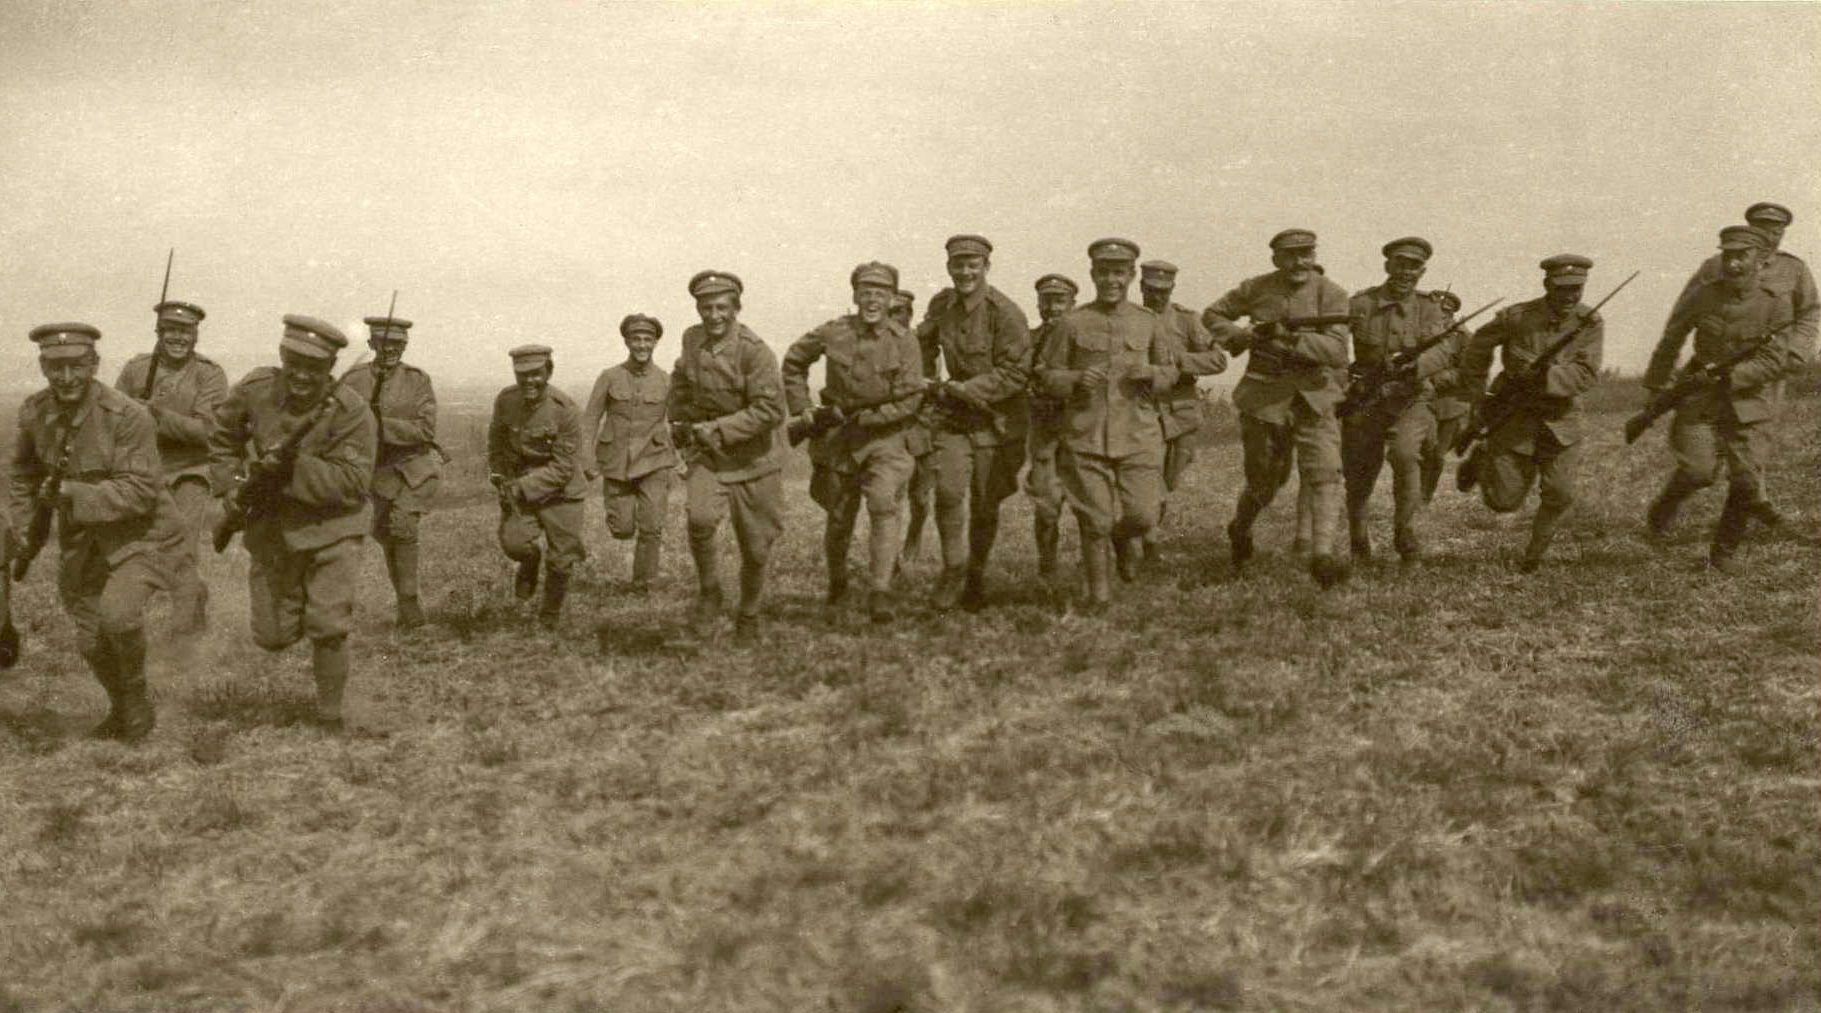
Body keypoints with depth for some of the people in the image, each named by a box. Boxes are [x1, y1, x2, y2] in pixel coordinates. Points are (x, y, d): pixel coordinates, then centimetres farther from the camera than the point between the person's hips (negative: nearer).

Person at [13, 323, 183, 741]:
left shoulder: (129, 417, -24)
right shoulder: (34, 413, -5)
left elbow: (139, 491, -26)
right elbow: (24, 476, 12)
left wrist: (71, 494, -32)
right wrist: (22, 536, 9)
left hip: (142, 535, -6)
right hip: (81, 541, 6)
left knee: (117, 612, -28)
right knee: (91, 640, 11)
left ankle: (136, 697, -1)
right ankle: (120, 709, 39)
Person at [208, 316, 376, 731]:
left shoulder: (352, 413, -19)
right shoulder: (256, 390, -8)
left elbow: (353, 483, -23)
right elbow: (224, 438, 11)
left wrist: (294, 466, -30)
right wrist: (229, 487, 0)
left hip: (333, 528, -3)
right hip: (273, 528, 4)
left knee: (329, 629, -9)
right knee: (272, 636, 10)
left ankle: (329, 714, 11)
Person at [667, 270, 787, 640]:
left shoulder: (755, 352, -18)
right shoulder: (692, 340, 0)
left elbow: (770, 409, -24)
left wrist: (718, 429, -25)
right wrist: (681, 425, 16)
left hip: (754, 460, -3)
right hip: (707, 457, 3)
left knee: (757, 549, 7)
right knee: (701, 519, -26)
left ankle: (748, 616, 32)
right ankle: (709, 590, -1)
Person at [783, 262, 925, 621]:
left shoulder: (904, 342, -8)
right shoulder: (833, 333, -4)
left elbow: (907, 402, -11)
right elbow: (793, 362, 13)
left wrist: (862, 417, -16)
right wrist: (801, 407, 5)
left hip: (886, 434, -2)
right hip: (838, 438, 2)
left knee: (884, 506, -21)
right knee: (839, 518, 10)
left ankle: (880, 592, -20)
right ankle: (836, 578, 38)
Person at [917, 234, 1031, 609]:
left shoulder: (1006, 313, -16)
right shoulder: (942, 304, 3)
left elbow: (1014, 372, -19)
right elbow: (924, 343, 23)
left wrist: (965, 389, -24)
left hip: (997, 419, -3)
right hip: (953, 417, 3)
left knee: (985, 506, 6)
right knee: (948, 492, -16)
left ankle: (976, 577, 27)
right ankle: (953, 569, 2)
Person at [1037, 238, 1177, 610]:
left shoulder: (1148, 322, 6)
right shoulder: (1071, 324, 1)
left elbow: (1171, 370, 15)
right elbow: (1050, 377, 5)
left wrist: (1151, 373, -8)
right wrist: (1076, 380, -16)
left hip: (1139, 434, 1)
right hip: (1085, 436, -1)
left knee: (1142, 514, -5)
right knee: (1094, 521, -1)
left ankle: (1124, 538, 31)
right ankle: (1098, 590, 18)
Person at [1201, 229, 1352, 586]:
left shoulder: (1331, 294, -5)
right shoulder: (1257, 289, 1)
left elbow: (1337, 352, -16)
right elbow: (1212, 315, 16)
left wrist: (1291, 337, -27)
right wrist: (1241, 338, -3)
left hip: (1314, 398, 0)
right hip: (1265, 398, 1)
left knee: (1326, 474, -16)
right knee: (1265, 482, 10)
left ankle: (1322, 555, -18)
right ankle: (1240, 529, 39)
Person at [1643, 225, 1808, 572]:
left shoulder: (1777, 301, -10)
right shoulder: (1702, 297, -8)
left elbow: (1773, 361, -11)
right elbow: (1670, 343, 7)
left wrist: (1727, 376, -22)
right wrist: (1656, 387, 16)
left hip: (1748, 400, 0)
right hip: (1701, 397, 0)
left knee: (1746, 482, -4)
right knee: (1698, 470, -16)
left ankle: (1724, 551, 15)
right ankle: (1663, 508, 16)